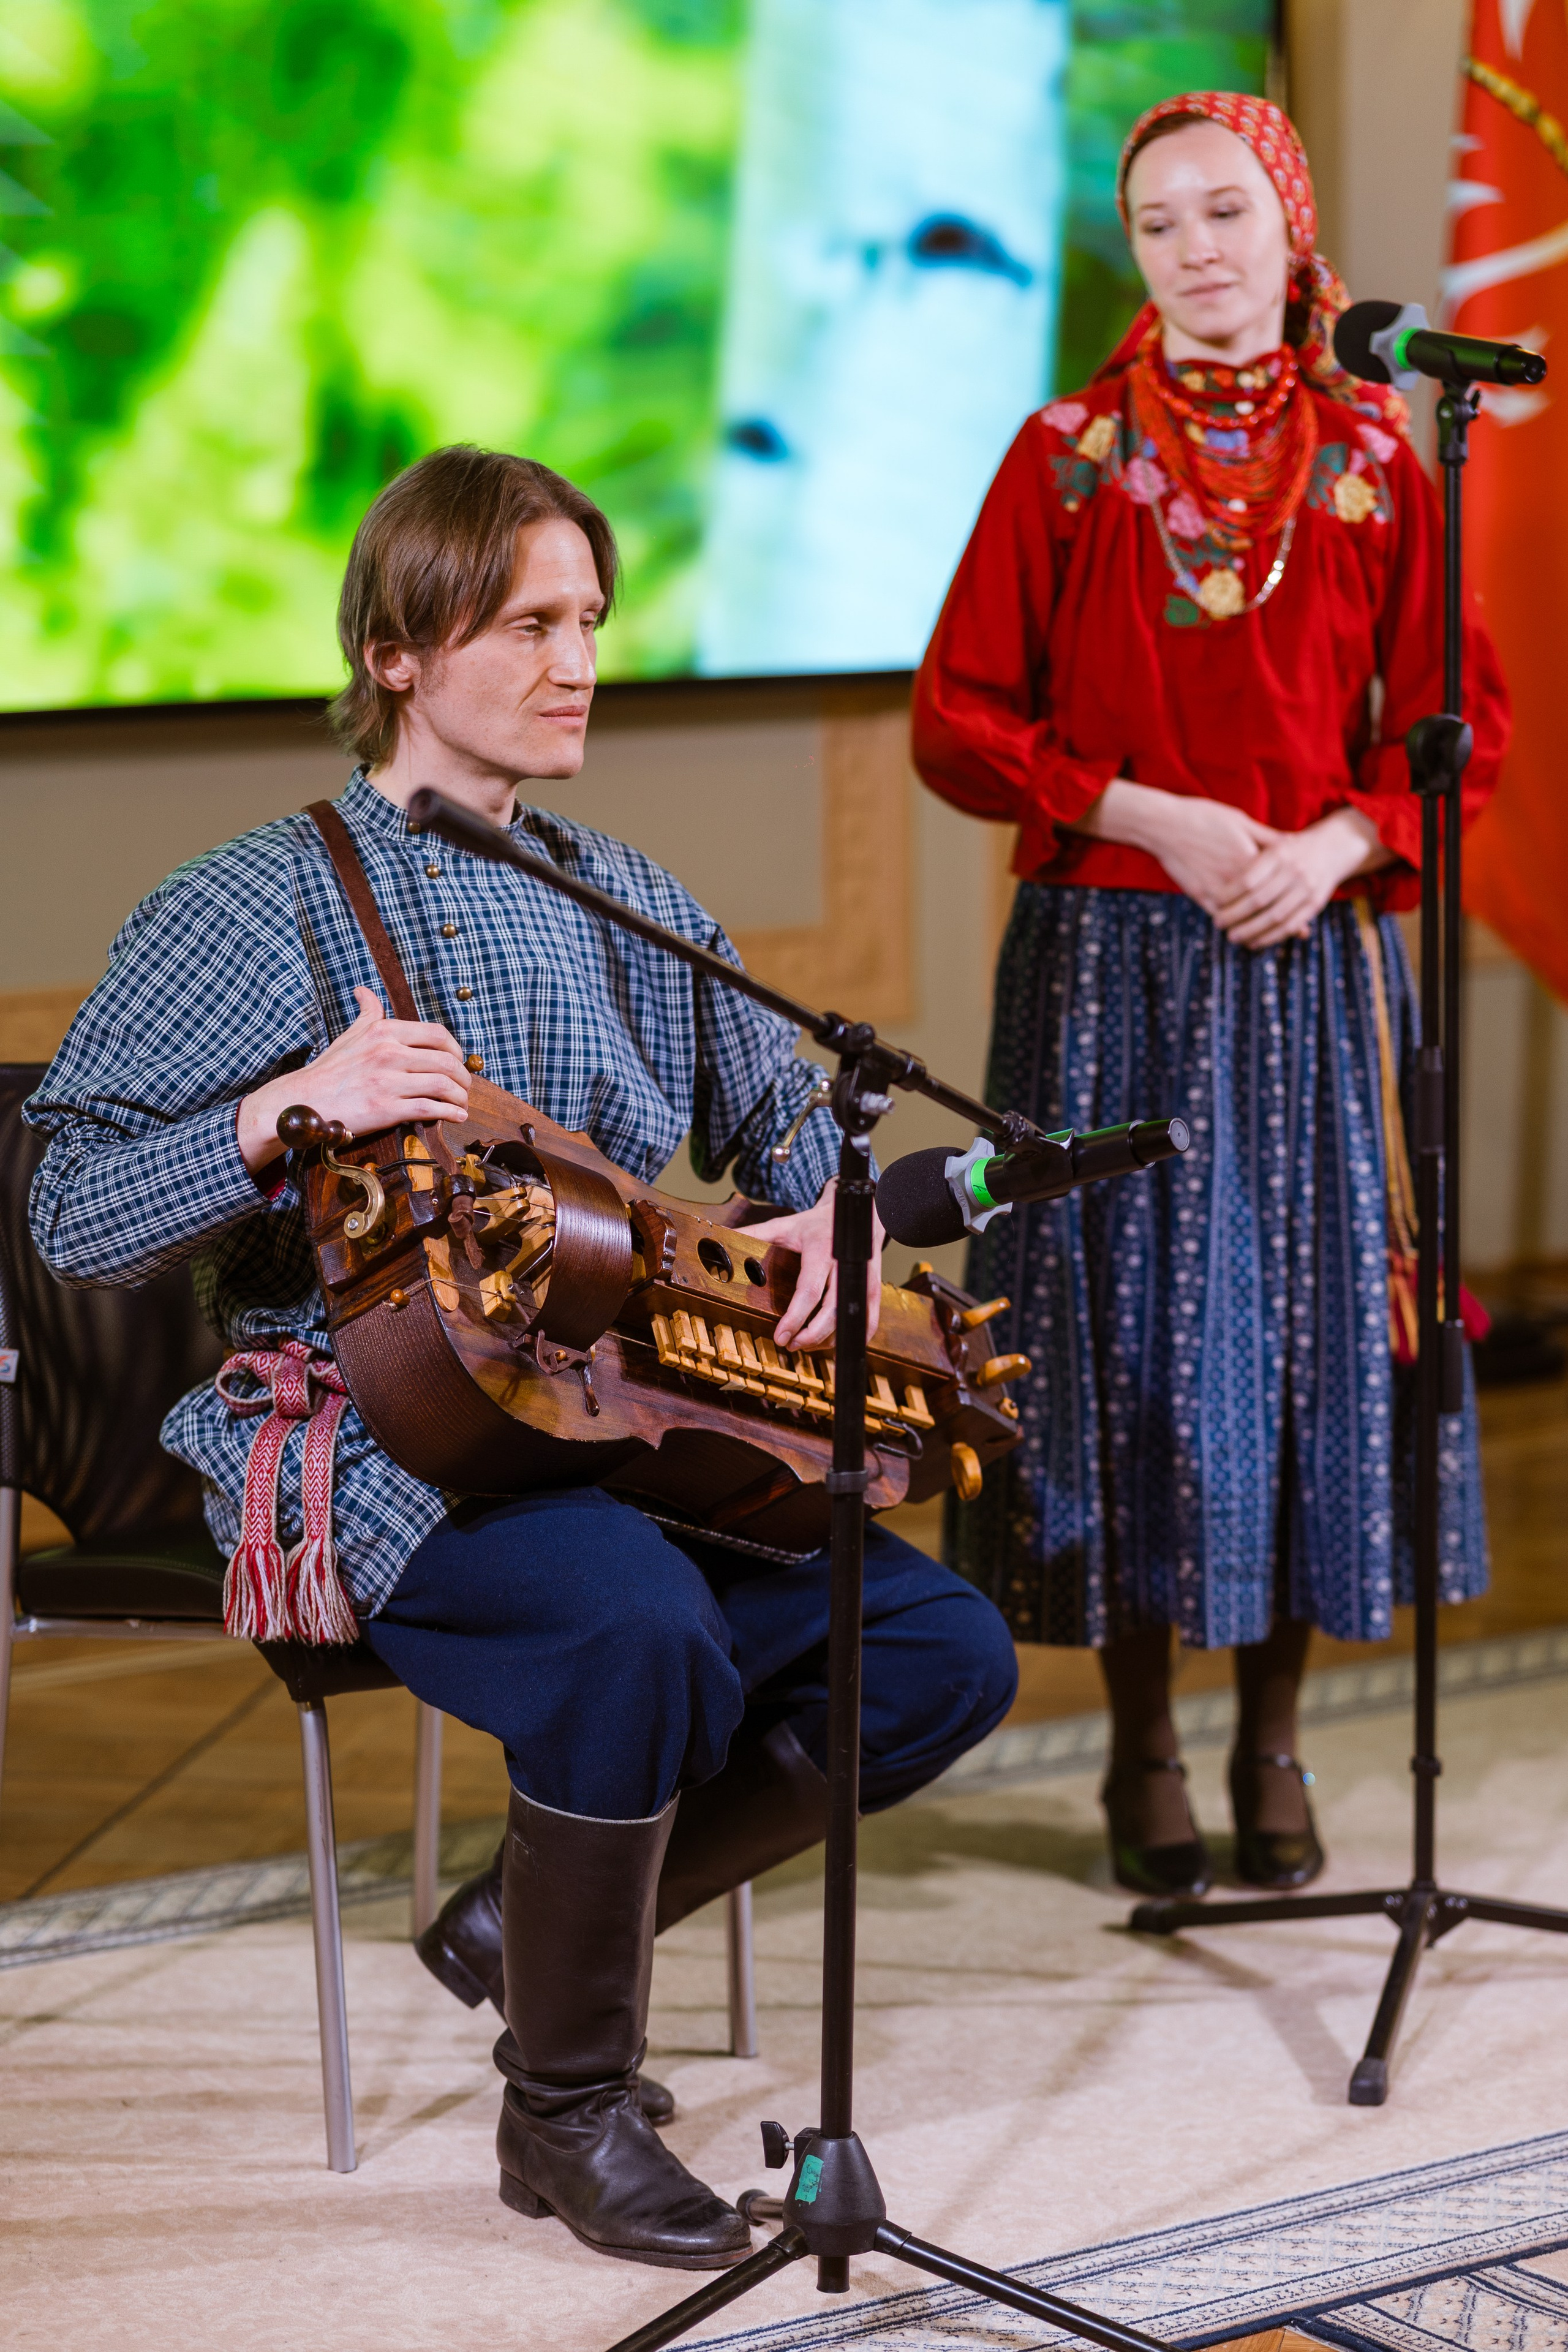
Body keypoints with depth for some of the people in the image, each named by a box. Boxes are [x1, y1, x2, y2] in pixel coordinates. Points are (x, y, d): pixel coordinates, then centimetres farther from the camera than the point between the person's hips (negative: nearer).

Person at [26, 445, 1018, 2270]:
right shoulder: (255, 912, -4)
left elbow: (788, 1116, 28)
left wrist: (819, 1218, 4)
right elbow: (72, 1216, -9)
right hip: (367, 1435, -7)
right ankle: (564, 2107, -14)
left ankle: (561, 1916, 10)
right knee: (639, 1616, -36)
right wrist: (291, 1111, -24)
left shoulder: (634, 909, 14)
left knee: (945, 1655, -9)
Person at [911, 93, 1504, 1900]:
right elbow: (958, 723, 0)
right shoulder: (1067, 458, 2)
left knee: (1310, 1322, 3)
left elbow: (1461, 721, 7)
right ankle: (1142, 1751, 13)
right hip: (1111, 955, -1)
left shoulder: (1370, 459, 5)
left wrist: (1343, 841, -11)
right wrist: (1149, 818, -12)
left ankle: (1272, 1743, 17)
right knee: (1133, 1326, 1)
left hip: (1315, 955, 1)